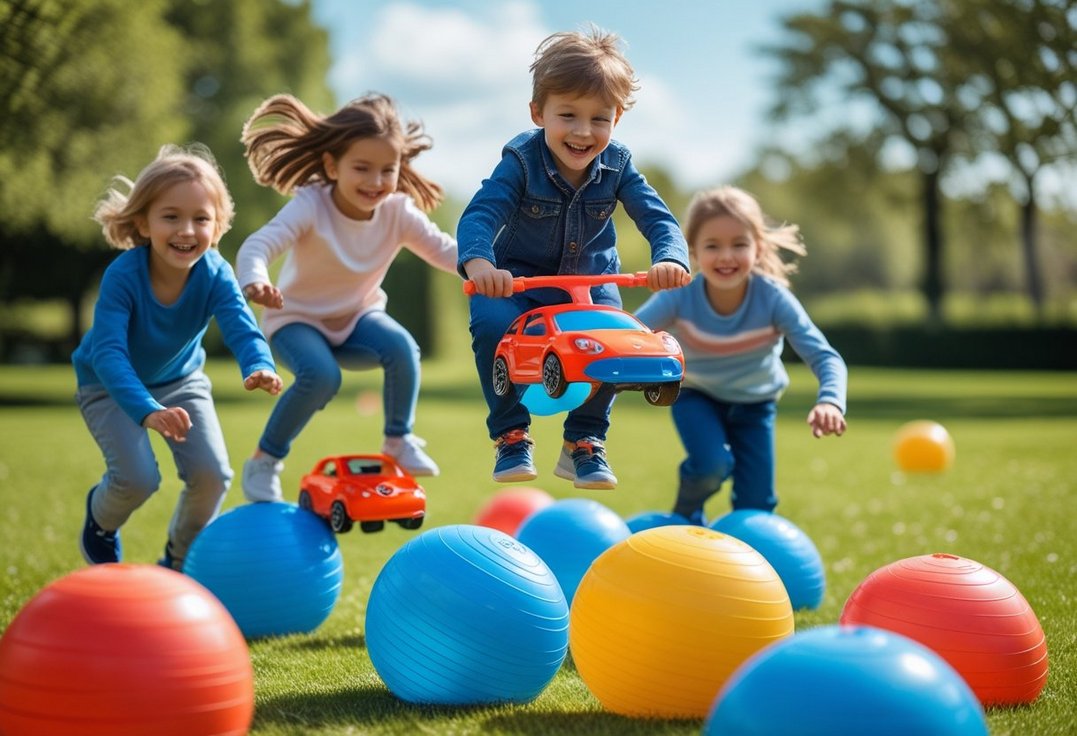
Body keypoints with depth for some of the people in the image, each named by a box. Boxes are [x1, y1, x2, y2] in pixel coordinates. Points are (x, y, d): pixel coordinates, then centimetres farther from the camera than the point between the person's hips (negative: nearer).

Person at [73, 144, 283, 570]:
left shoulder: (215, 274, -25)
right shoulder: (123, 275, -34)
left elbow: (242, 330, -37)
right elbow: (109, 352, -41)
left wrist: (260, 368, -61)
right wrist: (147, 411, -58)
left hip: (180, 380, 3)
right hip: (110, 387, -3)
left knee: (212, 474, -13)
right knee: (138, 478, -22)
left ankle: (180, 560, 18)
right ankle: (100, 524, 16)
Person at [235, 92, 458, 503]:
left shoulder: (399, 212, -12)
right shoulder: (310, 207, -25)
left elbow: (445, 250, -14)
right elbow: (259, 245, -37)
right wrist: (254, 281, -60)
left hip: (358, 319, 4)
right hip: (297, 320, -4)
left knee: (402, 347, -27)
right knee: (321, 376, -33)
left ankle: (399, 441, -4)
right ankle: (264, 461, -11)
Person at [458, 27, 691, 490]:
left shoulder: (617, 166, -10)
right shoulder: (521, 161, -20)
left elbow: (658, 218, -15)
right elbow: (480, 214, -31)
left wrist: (671, 260, -39)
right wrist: (478, 264, -54)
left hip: (591, 281, 2)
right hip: (517, 280, -2)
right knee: (493, 327, -31)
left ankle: (584, 443, -2)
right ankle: (511, 437, -9)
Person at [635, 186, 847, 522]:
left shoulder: (774, 299, -29)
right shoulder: (678, 297, -29)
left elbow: (825, 357, -33)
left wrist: (830, 401, -54)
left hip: (754, 402, 1)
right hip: (696, 396, -1)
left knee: (756, 506, -2)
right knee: (712, 465, -28)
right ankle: (685, 517, 5)